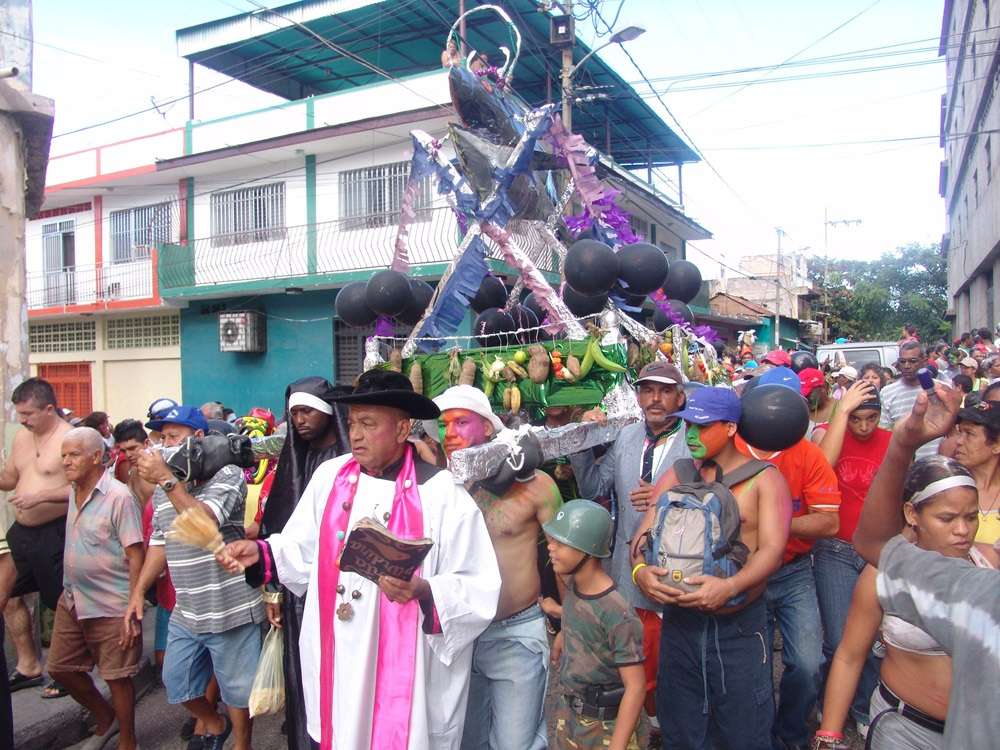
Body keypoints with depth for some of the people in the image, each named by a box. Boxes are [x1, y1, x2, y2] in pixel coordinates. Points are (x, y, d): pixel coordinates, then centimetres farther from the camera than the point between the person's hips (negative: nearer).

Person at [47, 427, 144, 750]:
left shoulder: (118, 497, -18)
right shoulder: (73, 492, 5)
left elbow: (136, 558, -18)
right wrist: (70, 590, 14)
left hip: (109, 607, -8)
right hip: (71, 601, 8)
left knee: (117, 678, 5)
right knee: (60, 667, 17)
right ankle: (106, 719, 40)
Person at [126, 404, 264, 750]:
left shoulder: (227, 475, -13)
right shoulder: (163, 488, 9)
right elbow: (159, 544, 16)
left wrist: (167, 480, -25)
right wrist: (138, 592, 10)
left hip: (229, 610, -7)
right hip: (185, 613, 7)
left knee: (236, 690, 9)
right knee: (177, 684, 19)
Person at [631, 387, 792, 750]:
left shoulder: (764, 479, -3)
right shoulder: (675, 477, 7)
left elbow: (772, 550, -14)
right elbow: (643, 534, 2)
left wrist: (730, 586, -30)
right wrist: (640, 569, -20)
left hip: (739, 625, -3)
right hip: (680, 621, 4)